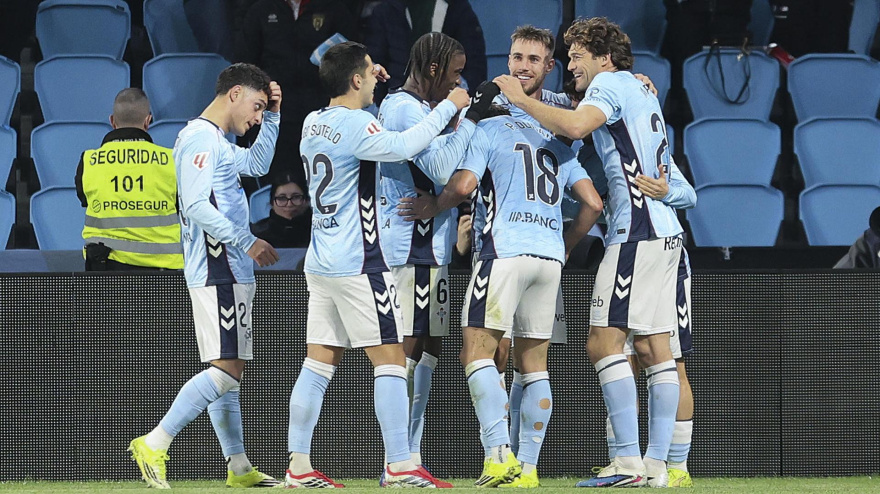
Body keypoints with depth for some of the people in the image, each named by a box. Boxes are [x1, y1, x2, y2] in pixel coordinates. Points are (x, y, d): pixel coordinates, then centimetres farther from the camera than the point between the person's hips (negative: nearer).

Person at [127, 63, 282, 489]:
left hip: (228, 273, 11)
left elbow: (256, 164, 39)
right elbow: (196, 205, -21)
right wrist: (247, 241, -21)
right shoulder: (201, 138, -11)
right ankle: (154, 444, -16)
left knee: (227, 370, 10)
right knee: (227, 368, -15)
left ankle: (238, 466, 12)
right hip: (218, 272, -11)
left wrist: (272, 117, 26)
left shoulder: (218, 143, 20)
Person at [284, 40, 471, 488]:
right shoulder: (355, 126, -14)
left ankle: (298, 466, 4)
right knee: (390, 359, -4)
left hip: (321, 263, 8)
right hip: (358, 265, -8)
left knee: (319, 364, 7)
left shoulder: (313, 123, 12)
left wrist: (371, 86, 26)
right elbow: (400, 147, -30)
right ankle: (399, 466, -7)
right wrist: (448, 108, -21)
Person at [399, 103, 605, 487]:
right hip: (551, 256, 6)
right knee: (533, 360, 10)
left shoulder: (487, 131, 7)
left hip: (507, 251, -6)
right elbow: (593, 204, 16)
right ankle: (529, 466, 7)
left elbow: (463, 185, -8)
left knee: (476, 349, -6)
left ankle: (500, 452, -21)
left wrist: (432, 207, 9)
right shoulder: (555, 143, 23)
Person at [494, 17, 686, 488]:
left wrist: (520, 99, -13)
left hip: (636, 231, -10)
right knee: (654, 347, 6)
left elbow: (575, 126, -22)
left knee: (604, 340, -12)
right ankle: (656, 463, 4)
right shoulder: (641, 88, 23)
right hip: (665, 231, 10)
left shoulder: (611, 83, -5)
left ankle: (628, 460, -18)